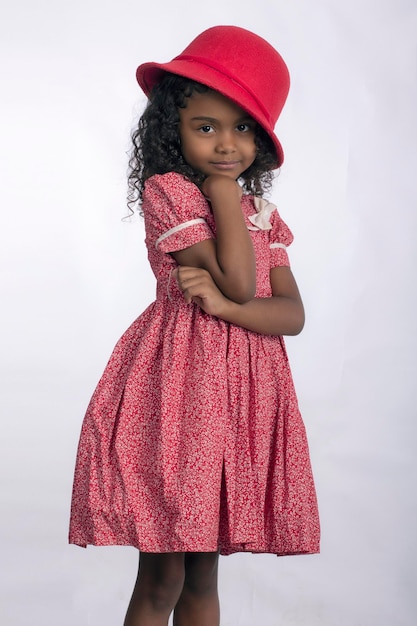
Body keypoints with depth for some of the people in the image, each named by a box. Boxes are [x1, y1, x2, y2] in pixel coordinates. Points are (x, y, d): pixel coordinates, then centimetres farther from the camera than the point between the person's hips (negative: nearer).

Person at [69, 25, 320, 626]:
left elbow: (293, 314, 2)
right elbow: (238, 282, -15)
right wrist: (223, 187, -10)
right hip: (180, 383, -6)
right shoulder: (166, 190, -6)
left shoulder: (262, 214, 14)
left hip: (246, 391, 6)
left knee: (203, 576, 13)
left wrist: (223, 304, -15)